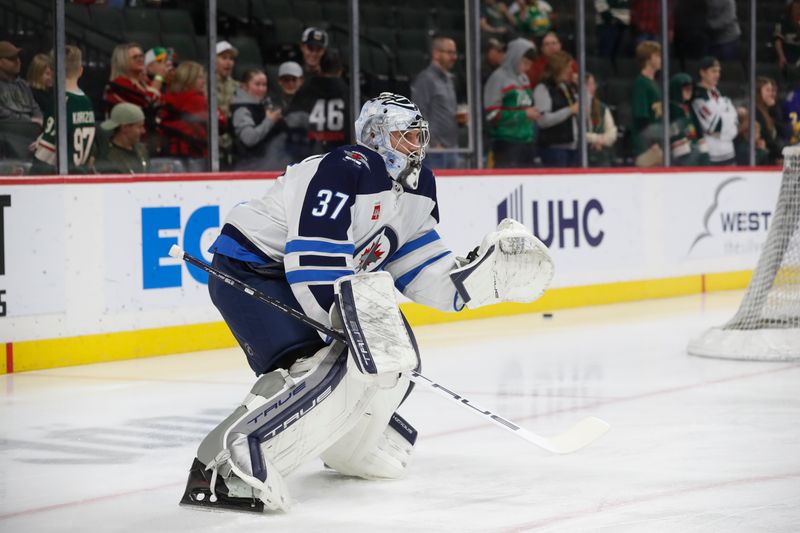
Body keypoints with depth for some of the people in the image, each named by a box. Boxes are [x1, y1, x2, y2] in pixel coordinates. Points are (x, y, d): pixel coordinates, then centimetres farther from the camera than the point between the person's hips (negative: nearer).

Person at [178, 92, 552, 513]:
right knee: (321, 367, -29)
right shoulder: (345, 171, -23)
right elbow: (317, 272, -28)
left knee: (393, 354, 11)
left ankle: (347, 446, 33)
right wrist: (358, 330, -27)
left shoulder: (417, 189, 6)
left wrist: (491, 272, -8)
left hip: (305, 280, 10)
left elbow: (425, 278, 4)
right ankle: (221, 470, -37)